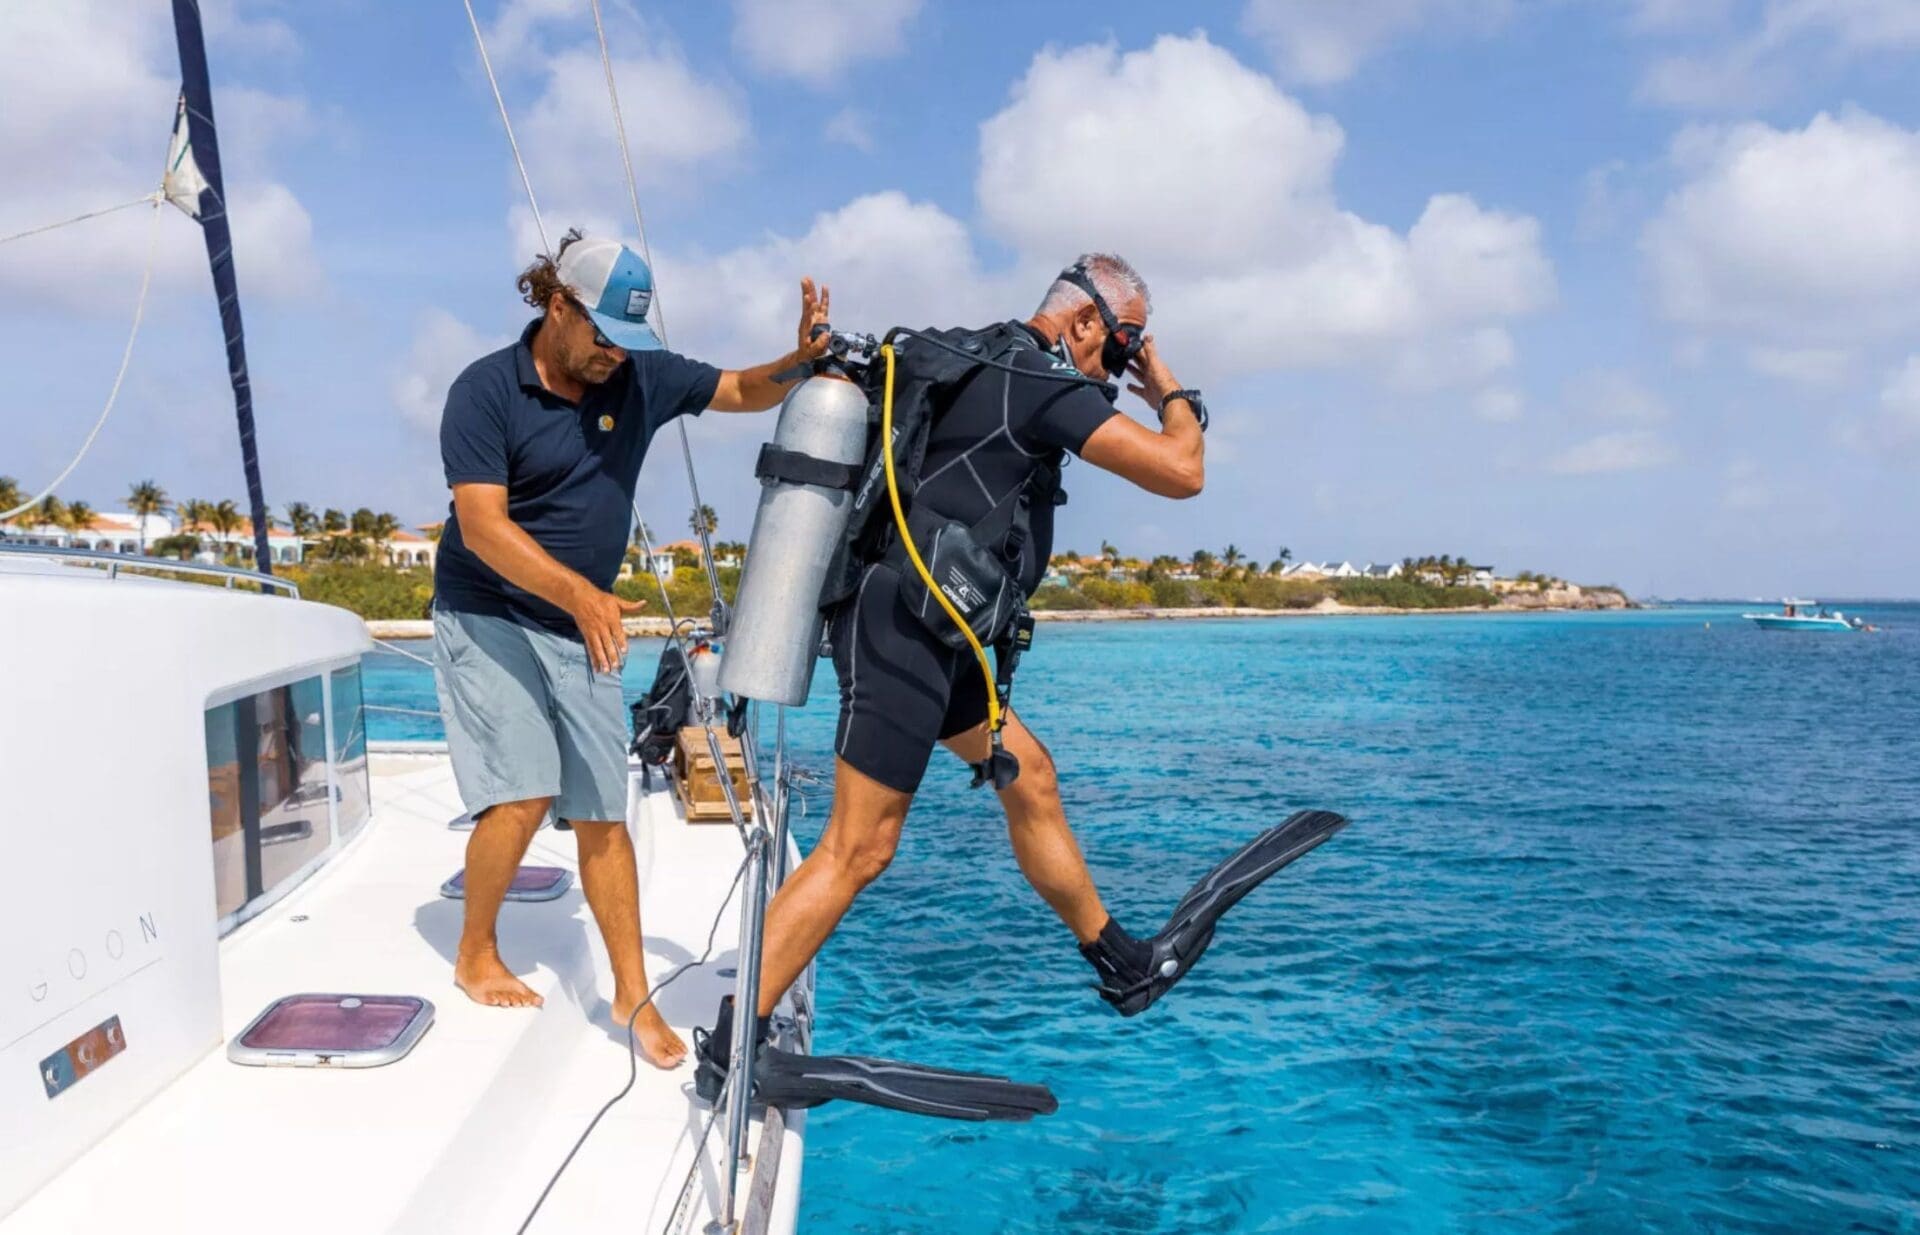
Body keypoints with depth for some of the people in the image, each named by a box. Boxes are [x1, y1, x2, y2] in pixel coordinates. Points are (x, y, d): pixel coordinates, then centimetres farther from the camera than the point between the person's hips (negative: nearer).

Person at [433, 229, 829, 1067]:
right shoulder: (485, 391, -14)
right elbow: (482, 526, -23)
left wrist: (804, 358, -14)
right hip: (486, 619, -4)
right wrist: (582, 594, -36)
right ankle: (475, 957, 12)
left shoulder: (642, 377, 0)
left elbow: (746, 391, 9)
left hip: (583, 626, 4)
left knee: (602, 812, 1)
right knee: (522, 796, -14)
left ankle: (632, 995, 8)